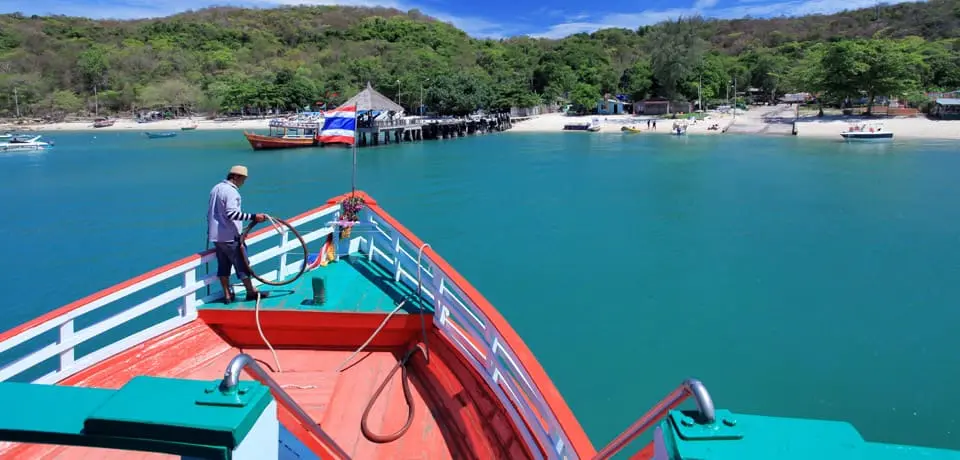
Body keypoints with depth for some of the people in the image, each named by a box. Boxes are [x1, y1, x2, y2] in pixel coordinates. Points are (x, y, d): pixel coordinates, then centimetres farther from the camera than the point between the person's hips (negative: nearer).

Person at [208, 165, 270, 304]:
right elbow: (231, 213, -30)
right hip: (230, 237, -9)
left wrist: (210, 230, 29)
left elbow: (210, 212, 19)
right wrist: (253, 217, -33)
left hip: (216, 236, 9)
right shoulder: (231, 192, -17)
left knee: (223, 266, 12)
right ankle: (251, 292, 10)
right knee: (242, 264, 1)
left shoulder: (216, 188, 12)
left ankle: (227, 295, 16)